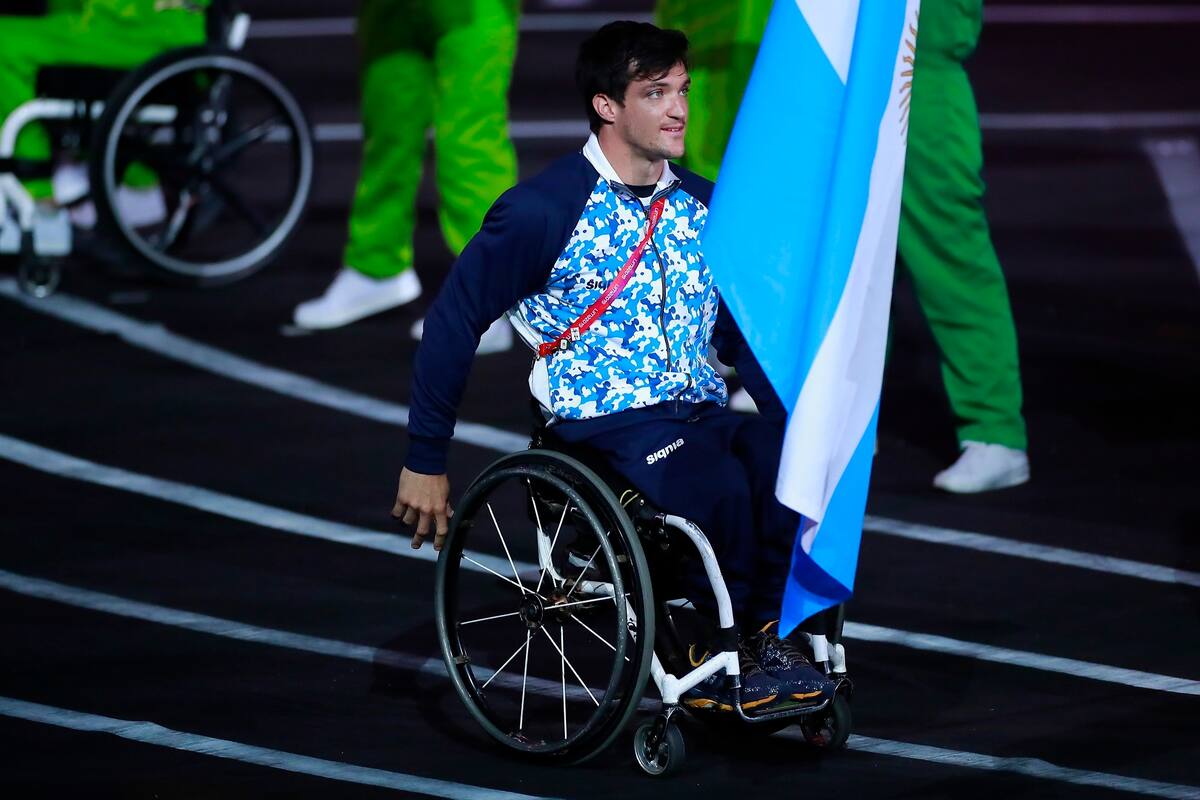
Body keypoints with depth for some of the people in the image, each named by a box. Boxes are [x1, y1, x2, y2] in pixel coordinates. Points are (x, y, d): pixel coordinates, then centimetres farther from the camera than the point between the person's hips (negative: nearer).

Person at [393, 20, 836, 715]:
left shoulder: (702, 207, 11)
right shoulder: (542, 211, -8)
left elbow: (736, 332, 21)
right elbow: (455, 321, -3)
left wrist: (794, 416, 6)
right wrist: (426, 462, -2)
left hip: (701, 410, 5)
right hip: (604, 424, -5)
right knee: (723, 488, -34)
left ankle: (768, 640, -14)